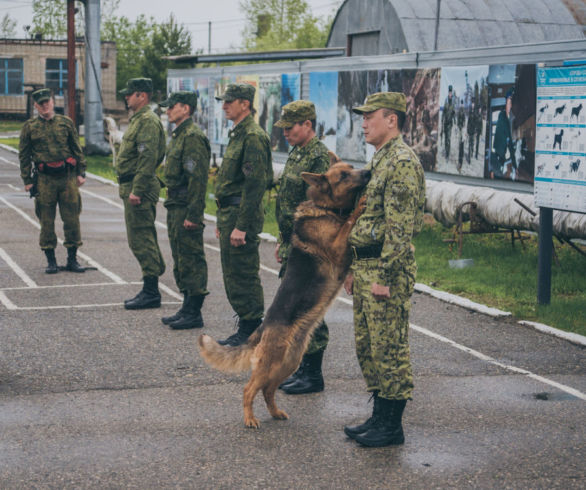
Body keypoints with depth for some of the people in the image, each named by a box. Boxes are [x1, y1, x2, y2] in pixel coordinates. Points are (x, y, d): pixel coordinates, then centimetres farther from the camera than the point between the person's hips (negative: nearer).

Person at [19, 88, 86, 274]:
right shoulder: (29, 127, 4)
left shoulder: (66, 122, 7)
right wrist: (27, 180, 1)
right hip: (44, 180, -1)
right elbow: (24, 155, 6)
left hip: (67, 177, 1)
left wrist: (80, 173, 4)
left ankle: (72, 259, 12)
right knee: (46, 221, 2)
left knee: (72, 219, 2)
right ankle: (50, 260, 12)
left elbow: (77, 150, 10)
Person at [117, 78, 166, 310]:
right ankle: (149, 290, 20)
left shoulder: (148, 121, -15)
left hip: (140, 189, -11)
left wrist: (136, 190, -25)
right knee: (141, 239, 14)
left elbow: (148, 158, -23)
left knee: (141, 240, -9)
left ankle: (151, 292, -5)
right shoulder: (137, 119, 19)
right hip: (132, 187, 11)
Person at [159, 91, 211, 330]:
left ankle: (194, 314, 0)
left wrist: (193, 214, -23)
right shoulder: (178, 135, 16)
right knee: (180, 259, 15)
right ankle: (187, 307, 23)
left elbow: (198, 179, -22)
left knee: (191, 261, -5)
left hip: (187, 210, -11)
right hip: (175, 208, 11)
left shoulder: (193, 137, -16)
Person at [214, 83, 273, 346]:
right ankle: (246, 327, 22)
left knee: (244, 275, -4)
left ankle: (252, 331, 4)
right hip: (229, 213, 11)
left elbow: (255, 184, -21)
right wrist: (222, 220, 21)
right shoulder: (237, 134, 17)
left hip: (243, 215, -11)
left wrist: (241, 226, -23)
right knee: (232, 273, 15)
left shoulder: (253, 137, -16)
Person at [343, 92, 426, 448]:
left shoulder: (402, 162, -15)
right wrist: (354, 268, 22)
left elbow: (400, 226, -21)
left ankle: (392, 426, 6)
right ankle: (379, 417, 24)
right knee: (368, 346, 15)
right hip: (366, 267, 11)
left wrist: (386, 276, -23)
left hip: (386, 269, -10)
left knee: (390, 349, -3)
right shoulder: (379, 161, 17)